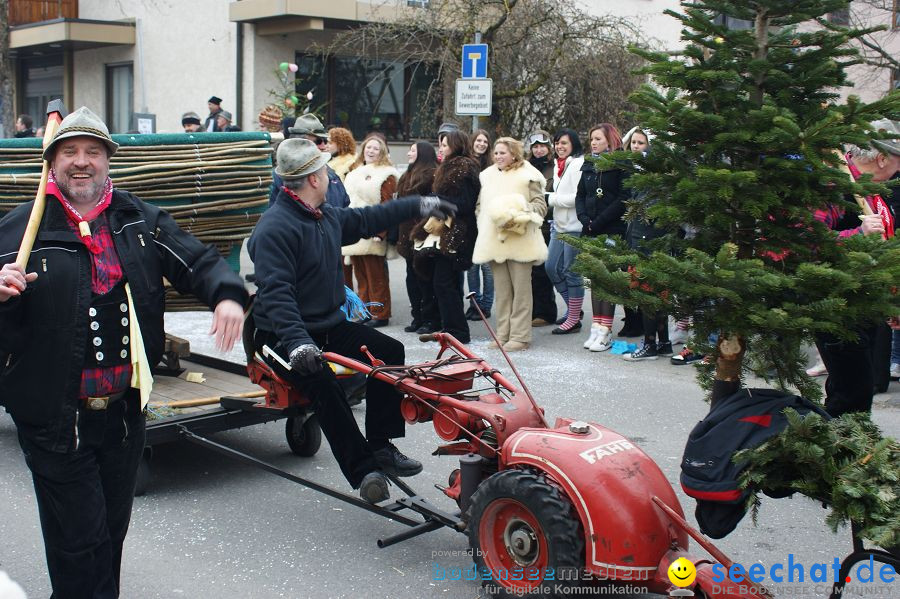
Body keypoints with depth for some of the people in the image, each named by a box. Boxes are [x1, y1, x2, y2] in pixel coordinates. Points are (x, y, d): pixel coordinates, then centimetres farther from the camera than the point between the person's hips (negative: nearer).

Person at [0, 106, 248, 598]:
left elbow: (198, 262, 8)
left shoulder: (140, 221, 5)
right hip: (55, 417, -4)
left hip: (125, 408, 4)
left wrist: (226, 294, -12)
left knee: (113, 527, 20)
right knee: (79, 537, 2)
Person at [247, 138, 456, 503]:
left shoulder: (328, 217, 9)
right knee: (322, 382, -32)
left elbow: (368, 219, 28)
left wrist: (418, 206, 33)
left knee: (390, 351, -2)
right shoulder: (274, 228, -21)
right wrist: (297, 342, -44)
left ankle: (381, 446, 3)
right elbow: (275, 293, -31)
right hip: (283, 337, -9)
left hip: (329, 325, 9)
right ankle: (363, 470, -26)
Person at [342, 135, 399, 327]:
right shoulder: (355, 172, 19)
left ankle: (380, 314, 3)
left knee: (376, 276, -4)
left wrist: (380, 231, -20)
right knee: (361, 275, 11)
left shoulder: (386, 175, -5)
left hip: (372, 234, -7)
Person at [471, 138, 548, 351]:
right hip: (494, 240, 5)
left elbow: (540, 205, -4)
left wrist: (518, 216, -17)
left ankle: (520, 336, -1)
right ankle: (503, 333, 13)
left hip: (520, 241, -5)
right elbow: (480, 205, 22)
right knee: (502, 289, 8)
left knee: (521, 288, -4)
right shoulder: (487, 176, 17)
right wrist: (484, 225, 8)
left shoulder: (527, 175, 0)